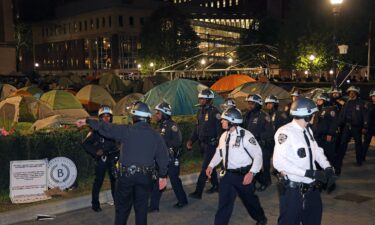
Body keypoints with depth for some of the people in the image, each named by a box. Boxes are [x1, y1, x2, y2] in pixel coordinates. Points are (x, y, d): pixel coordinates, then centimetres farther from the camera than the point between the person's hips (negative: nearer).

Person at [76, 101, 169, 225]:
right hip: (145, 176, 2)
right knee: (141, 207, 13)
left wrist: (87, 121, 12)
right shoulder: (156, 135, 2)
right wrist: (163, 176, 12)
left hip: (126, 174, -2)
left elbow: (106, 128, -1)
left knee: (122, 206, 12)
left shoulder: (126, 131, -6)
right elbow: (163, 157, 3)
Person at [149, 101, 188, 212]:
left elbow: (177, 141, -23)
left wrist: (165, 144, -22)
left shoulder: (172, 125, -15)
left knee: (174, 180, 5)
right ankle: (154, 205, 12)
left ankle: (182, 200, 26)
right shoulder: (160, 126, 11)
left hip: (171, 158, -8)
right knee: (157, 181, 6)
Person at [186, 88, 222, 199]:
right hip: (203, 143, 8)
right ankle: (215, 186, 34)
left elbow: (219, 129, -16)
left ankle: (198, 192, -7)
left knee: (205, 167, -8)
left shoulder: (214, 112, -14)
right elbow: (197, 128, 16)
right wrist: (191, 140, 6)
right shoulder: (200, 112, 10)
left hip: (211, 144, -8)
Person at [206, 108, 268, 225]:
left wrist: (251, 173, -24)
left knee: (249, 200, 16)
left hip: (244, 175, -5)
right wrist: (211, 165, 9)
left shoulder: (245, 135, -18)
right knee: (224, 203, 4)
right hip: (228, 174, 5)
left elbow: (257, 154, -17)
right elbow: (219, 152, 19)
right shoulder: (224, 136, 4)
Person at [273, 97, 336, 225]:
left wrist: (328, 168, -5)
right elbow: (279, 162, -27)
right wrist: (310, 173, -28)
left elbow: (316, 150, 15)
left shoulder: (308, 130, 9)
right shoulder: (285, 132, -20)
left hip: (311, 188, 8)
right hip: (293, 191, -8)